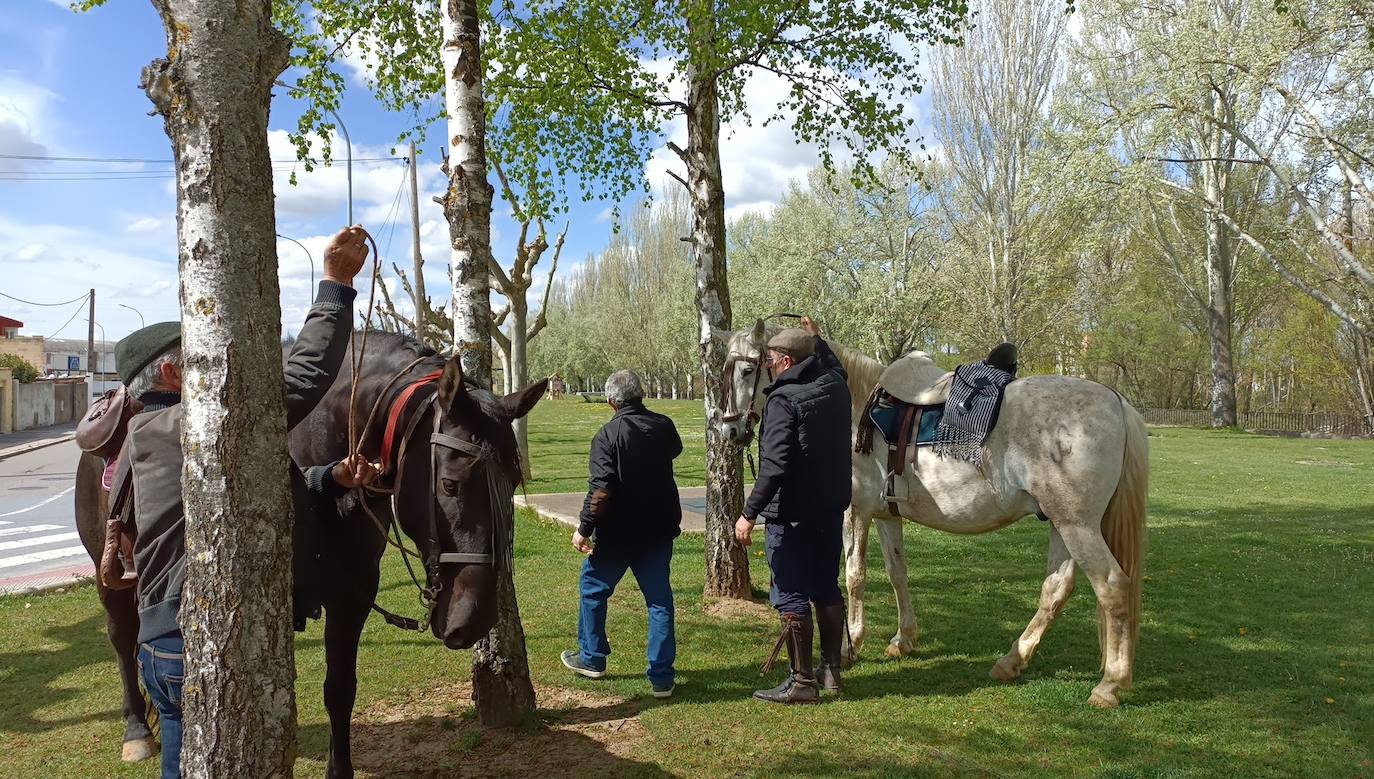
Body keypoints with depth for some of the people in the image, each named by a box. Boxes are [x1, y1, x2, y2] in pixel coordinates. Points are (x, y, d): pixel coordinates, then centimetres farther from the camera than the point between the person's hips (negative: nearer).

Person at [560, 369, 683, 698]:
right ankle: (661, 677, 9)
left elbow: (600, 489, -23)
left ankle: (591, 658, 28)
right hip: (660, 530, 4)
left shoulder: (608, 434, -16)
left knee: (593, 589, 18)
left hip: (618, 534, -4)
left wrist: (584, 528, -16)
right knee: (659, 600, 9)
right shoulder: (664, 426, 1)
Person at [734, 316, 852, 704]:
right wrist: (817, 338, 46)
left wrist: (750, 513, -23)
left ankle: (802, 682, 7)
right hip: (832, 508, 8)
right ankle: (831, 670, 27)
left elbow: (774, 465, -27)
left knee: (790, 596, 1)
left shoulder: (783, 400, -19)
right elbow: (834, 364, 32)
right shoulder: (836, 385, 4)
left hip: (791, 514, -8)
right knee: (827, 589, 18)